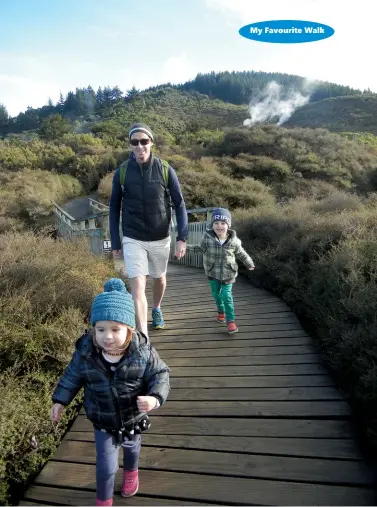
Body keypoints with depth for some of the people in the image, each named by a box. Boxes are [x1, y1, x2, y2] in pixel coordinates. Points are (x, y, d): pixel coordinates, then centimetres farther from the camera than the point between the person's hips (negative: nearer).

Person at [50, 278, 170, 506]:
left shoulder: (143, 352, -31)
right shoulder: (85, 353, -26)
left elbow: (160, 375, -21)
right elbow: (73, 376, -7)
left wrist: (155, 398, -38)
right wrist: (60, 401, -2)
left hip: (134, 418, 1)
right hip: (103, 423, -1)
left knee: (131, 447, 32)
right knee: (106, 466, 10)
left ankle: (131, 472, 67)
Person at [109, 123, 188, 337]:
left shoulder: (166, 170, -9)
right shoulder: (122, 173, -7)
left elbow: (179, 204, -3)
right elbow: (114, 208, 3)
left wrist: (182, 237, -11)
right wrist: (115, 242, 2)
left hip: (160, 239, 1)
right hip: (133, 240, -1)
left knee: (159, 278, 20)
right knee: (138, 286, -10)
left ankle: (157, 309, 51)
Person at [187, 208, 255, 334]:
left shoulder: (234, 240, -14)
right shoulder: (207, 237, -14)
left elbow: (241, 253, 3)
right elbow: (201, 248, 4)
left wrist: (249, 263, 7)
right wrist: (187, 247, -5)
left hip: (228, 274, -2)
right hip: (213, 273, 2)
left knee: (226, 295, -6)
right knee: (216, 294, 16)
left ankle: (230, 320, 4)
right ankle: (221, 311, 43)